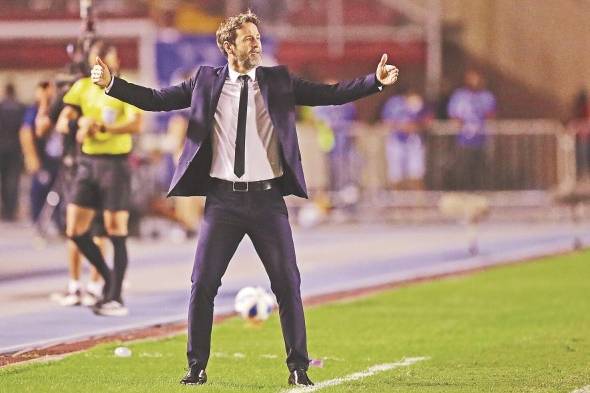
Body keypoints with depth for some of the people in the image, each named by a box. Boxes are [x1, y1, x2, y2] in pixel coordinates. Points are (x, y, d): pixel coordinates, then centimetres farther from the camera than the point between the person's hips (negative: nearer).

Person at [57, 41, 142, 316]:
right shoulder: (83, 87, 9)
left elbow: (135, 124, -22)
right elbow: (62, 122, 4)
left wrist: (102, 128, -35)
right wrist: (79, 121, -19)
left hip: (115, 162, -6)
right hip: (87, 162, 6)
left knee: (116, 230, -6)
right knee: (75, 230, 3)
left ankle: (116, 298, -1)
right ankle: (109, 278, 22)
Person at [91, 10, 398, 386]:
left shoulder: (279, 80, 5)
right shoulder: (207, 81, 4)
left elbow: (331, 94, 0)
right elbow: (156, 99, 5)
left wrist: (376, 81, -11)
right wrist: (111, 83, -6)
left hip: (267, 199, 0)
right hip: (224, 199, 0)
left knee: (288, 284, 0)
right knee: (202, 283, -1)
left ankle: (299, 366, 9)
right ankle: (197, 366, 9)